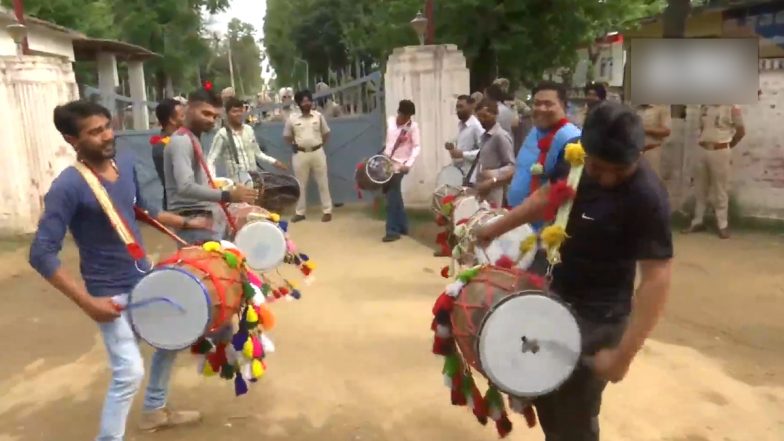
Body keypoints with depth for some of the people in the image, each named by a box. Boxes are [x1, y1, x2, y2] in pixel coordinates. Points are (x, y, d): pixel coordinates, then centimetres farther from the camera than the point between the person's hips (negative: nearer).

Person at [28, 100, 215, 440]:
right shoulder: (68, 186, -24)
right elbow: (42, 254, -24)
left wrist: (184, 223, 12)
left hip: (146, 278, 8)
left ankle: (155, 411, 44)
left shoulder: (126, 162, -3)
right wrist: (87, 302, -27)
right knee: (129, 372, -9)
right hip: (111, 294, -8)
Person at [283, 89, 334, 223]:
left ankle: (327, 211, 12)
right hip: (300, 154, 0)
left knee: (323, 183, 4)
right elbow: (287, 136, 10)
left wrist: (321, 145, 3)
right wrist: (294, 145, 2)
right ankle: (300, 212, 16)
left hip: (317, 152, 0)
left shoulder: (318, 116, 0)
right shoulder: (292, 118, -1)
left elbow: (326, 133, 10)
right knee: (301, 185, 6)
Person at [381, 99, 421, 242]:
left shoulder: (413, 126, -10)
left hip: (399, 165, -6)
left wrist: (408, 164, -25)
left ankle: (393, 231, -3)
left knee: (392, 197, -9)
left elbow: (416, 147, -14)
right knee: (395, 195, 12)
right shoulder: (390, 121, 5)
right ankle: (402, 226, 23)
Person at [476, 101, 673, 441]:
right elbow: (547, 197, 12)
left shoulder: (647, 198, -27)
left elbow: (656, 278, -27)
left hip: (596, 318, -7)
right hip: (556, 296, 7)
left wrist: (624, 353, -31)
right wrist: (495, 229, 19)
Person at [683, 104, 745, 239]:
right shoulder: (705, 106, 8)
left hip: (720, 152, -5)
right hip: (702, 150, 5)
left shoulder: (732, 108, -7)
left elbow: (741, 131, -1)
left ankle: (723, 225, 8)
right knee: (700, 189, 11)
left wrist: (728, 146, 7)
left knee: (720, 190, -1)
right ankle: (698, 221, 21)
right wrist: (703, 142, 8)